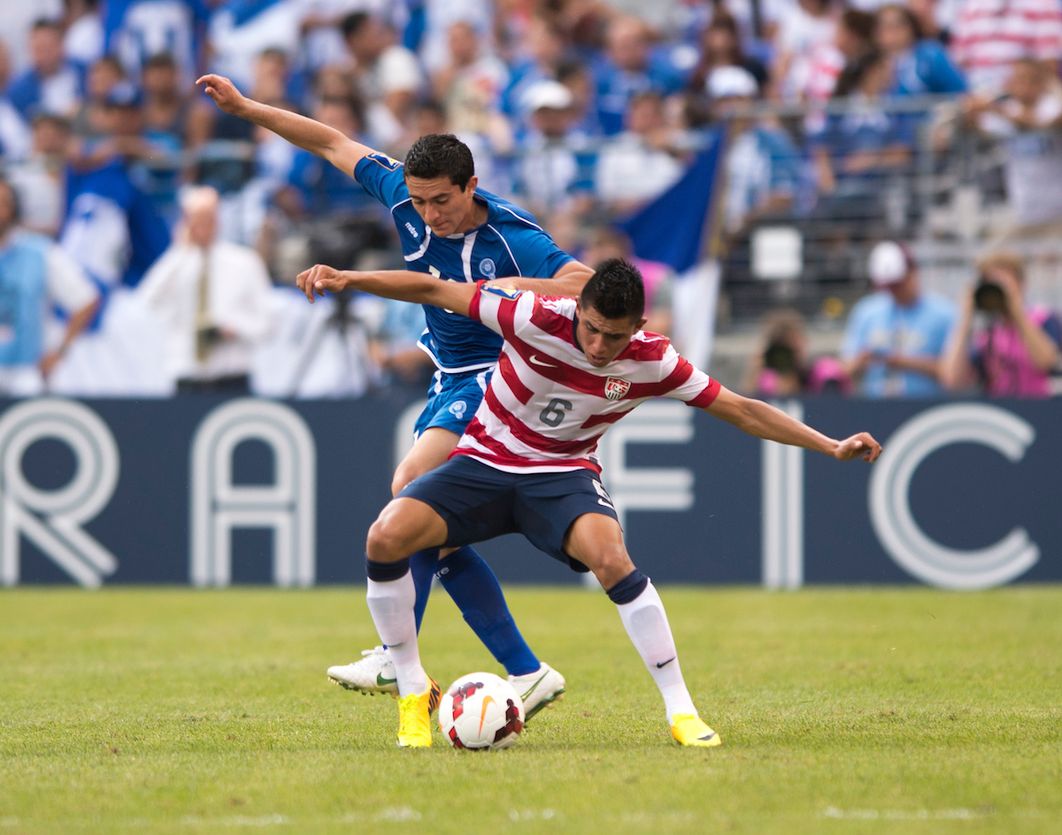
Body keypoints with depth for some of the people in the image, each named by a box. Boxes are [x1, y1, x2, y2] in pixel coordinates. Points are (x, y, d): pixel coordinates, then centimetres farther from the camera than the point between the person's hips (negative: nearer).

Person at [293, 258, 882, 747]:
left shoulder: (651, 361, -14)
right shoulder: (535, 318, -21)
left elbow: (739, 409, -4)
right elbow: (433, 290, -15)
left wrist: (831, 446, -8)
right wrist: (348, 279, -23)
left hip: (564, 474, 0)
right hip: (484, 462, 0)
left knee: (610, 556, -34)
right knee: (386, 538, -25)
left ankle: (680, 711, -24)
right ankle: (413, 692, -5)